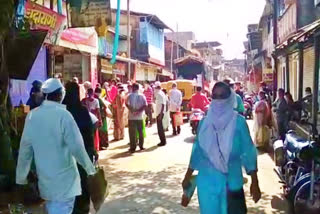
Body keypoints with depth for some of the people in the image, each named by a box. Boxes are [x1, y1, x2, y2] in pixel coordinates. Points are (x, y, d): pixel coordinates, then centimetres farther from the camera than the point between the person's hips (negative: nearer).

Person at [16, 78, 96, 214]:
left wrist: (21, 176, 11)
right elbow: (77, 146, -19)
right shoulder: (63, 115, -19)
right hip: (64, 180, -5)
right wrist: (90, 168, -4)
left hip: (44, 179, 6)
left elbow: (25, 148, 0)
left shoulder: (32, 115, -5)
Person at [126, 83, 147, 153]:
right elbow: (145, 105, -9)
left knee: (132, 132, 3)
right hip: (140, 116, 2)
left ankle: (133, 147, 5)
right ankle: (141, 146, 17)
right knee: (140, 131, 13)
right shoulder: (142, 96, 1)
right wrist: (139, 111, -8)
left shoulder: (130, 96, -5)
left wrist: (132, 110, -7)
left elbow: (127, 104, -17)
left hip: (132, 116, -2)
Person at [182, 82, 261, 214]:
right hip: (207, 181, 2)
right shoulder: (205, 122, 1)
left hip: (231, 181, -2)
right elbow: (197, 150, 8)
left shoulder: (238, 121, -8)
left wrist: (254, 183, -11)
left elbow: (248, 151, -8)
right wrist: (188, 177, 12)